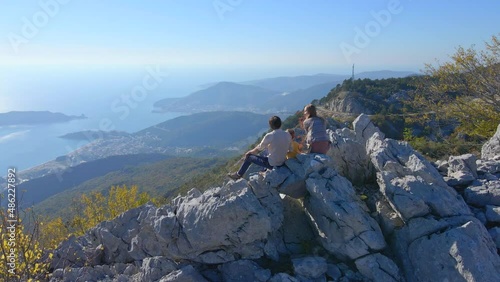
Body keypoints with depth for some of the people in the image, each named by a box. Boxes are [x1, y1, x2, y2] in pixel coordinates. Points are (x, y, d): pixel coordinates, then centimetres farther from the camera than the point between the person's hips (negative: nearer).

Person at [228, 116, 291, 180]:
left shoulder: (269, 136, -20)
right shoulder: (288, 135, -8)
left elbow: (258, 149, -8)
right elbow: (290, 149, 6)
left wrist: (249, 152, 12)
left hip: (272, 164, -5)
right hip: (282, 163, 6)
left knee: (249, 157, 13)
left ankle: (239, 174, 31)